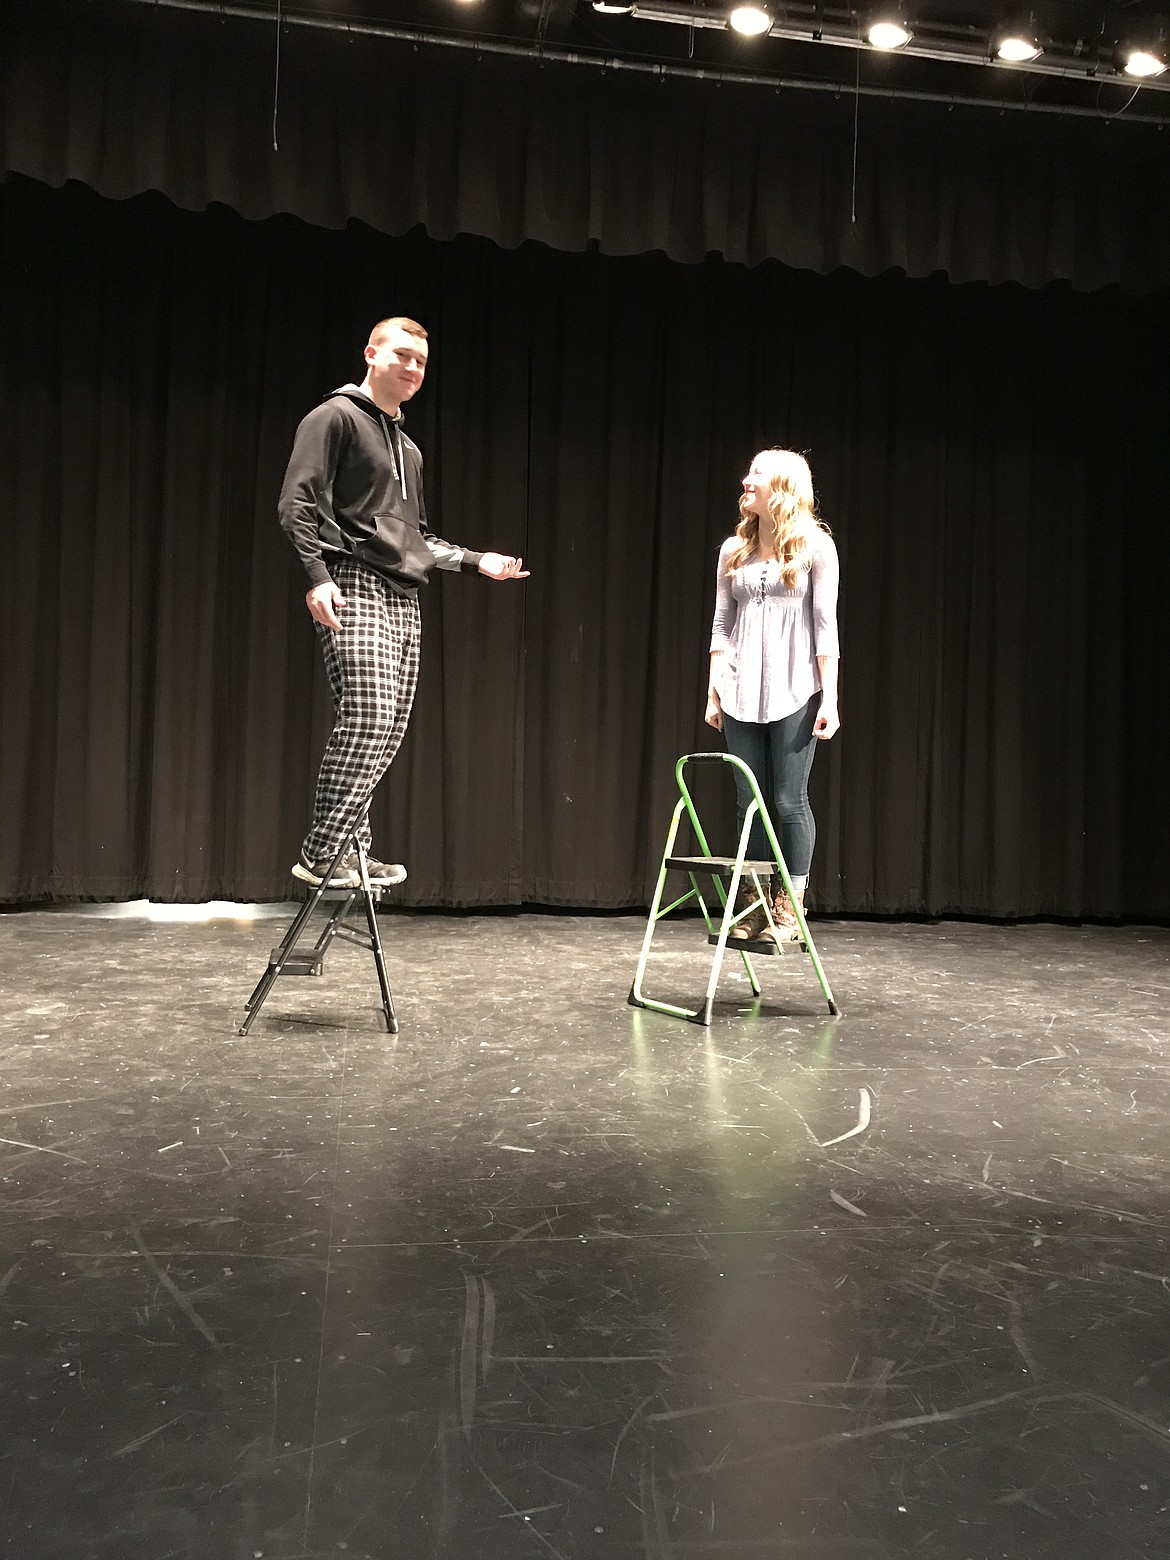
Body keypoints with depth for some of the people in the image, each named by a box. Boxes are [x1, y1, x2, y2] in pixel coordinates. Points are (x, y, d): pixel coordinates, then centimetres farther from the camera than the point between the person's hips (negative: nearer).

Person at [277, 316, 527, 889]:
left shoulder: (407, 447, 27)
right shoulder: (336, 417, 2)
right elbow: (297, 504, -9)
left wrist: (478, 561, 23)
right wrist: (317, 575, -21)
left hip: (403, 599, 8)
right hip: (354, 589, -8)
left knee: (388, 731, 2)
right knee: (368, 720, -18)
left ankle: (347, 849, 9)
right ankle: (320, 854, -10)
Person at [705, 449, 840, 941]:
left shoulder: (815, 546, 0)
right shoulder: (733, 550, 11)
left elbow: (825, 624, -3)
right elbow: (721, 624, 12)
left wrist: (830, 699, -8)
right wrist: (713, 692, 7)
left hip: (794, 692, -4)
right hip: (741, 693, 4)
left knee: (789, 800, -2)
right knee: (750, 800, 6)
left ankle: (790, 910, 9)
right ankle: (753, 906, 15)